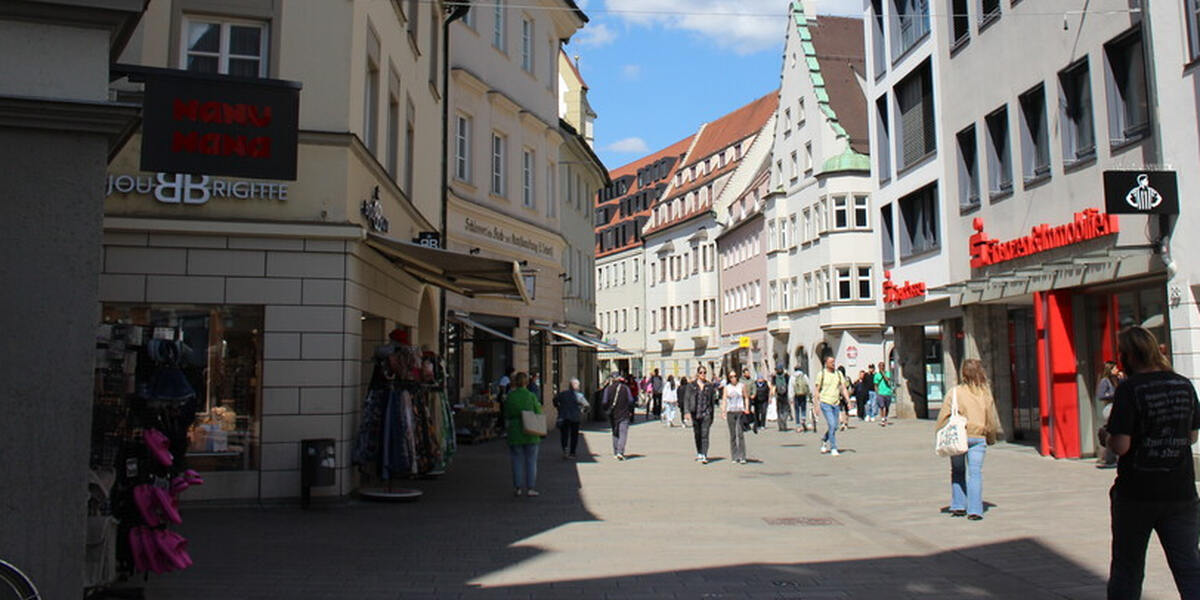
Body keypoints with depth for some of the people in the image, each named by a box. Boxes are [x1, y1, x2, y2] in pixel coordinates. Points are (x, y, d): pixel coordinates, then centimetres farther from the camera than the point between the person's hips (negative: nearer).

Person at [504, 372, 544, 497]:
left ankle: (518, 487, 12)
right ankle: (530, 488, 7)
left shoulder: (509, 397, -4)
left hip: (514, 433, 1)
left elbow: (506, 416, 4)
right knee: (531, 460, 8)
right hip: (531, 434, -1)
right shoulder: (531, 396, -8)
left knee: (517, 460, 10)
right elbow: (538, 414, -4)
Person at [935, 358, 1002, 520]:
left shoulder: (955, 392, -5)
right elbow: (991, 418, 7)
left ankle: (958, 506, 15)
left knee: (957, 472, 14)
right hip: (978, 437, 1)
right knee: (975, 472, 2)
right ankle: (975, 509, -4)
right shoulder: (985, 393, 1)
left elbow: (944, 416, -5)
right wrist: (991, 438, 20)